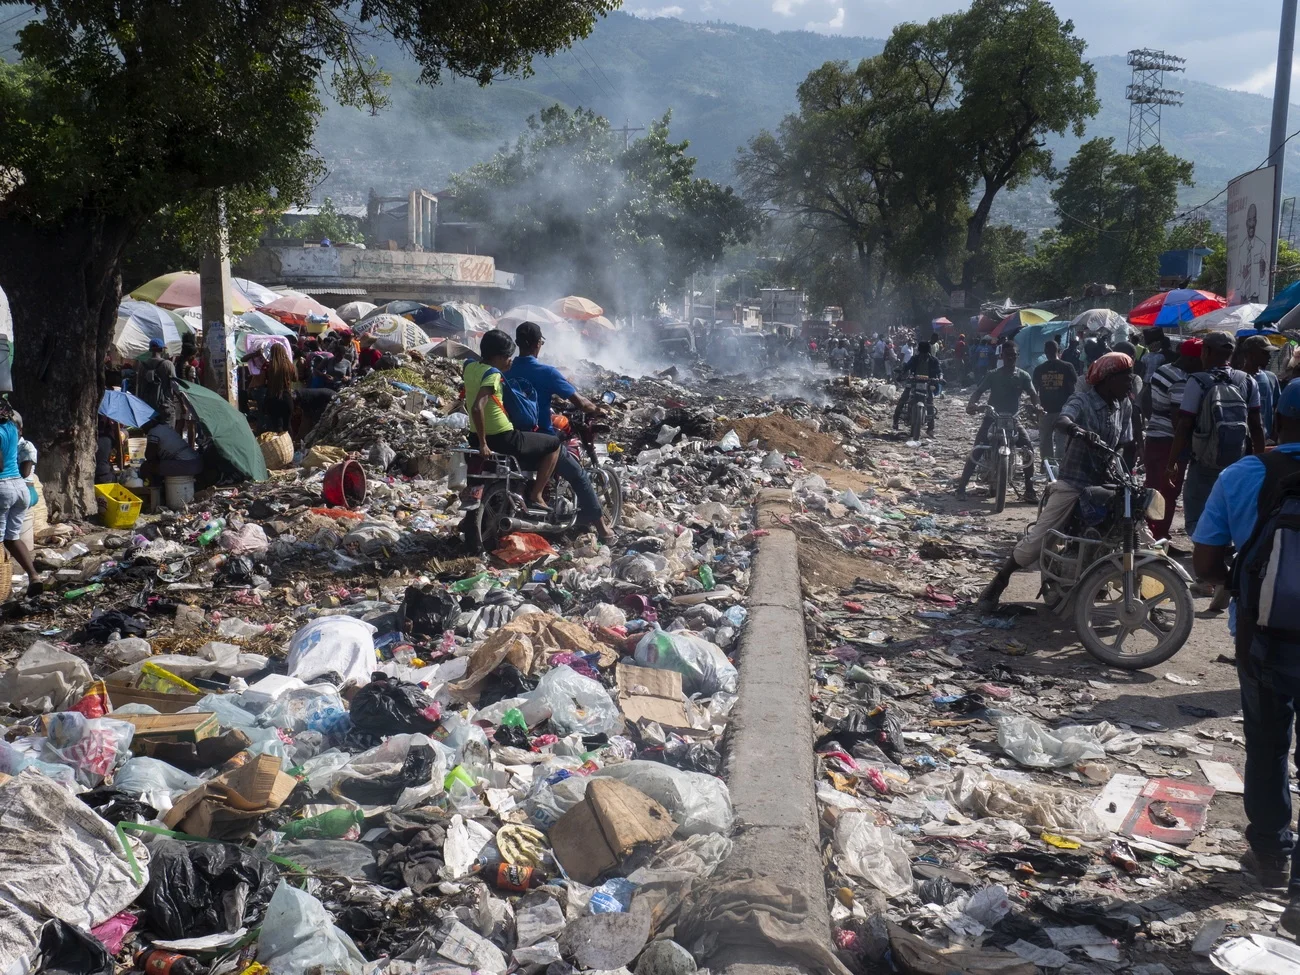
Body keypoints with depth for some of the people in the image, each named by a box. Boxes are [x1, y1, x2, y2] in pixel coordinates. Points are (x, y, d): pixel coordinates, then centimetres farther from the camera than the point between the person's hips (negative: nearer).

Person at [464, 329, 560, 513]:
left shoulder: (470, 366, 3)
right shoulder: (493, 374, -21)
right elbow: (477, 408, -33)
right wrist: (483, 444, -26)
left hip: (476, 436, 9)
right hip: (502, 439, -9)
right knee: (554, 444, 8)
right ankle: (536, 496, 6)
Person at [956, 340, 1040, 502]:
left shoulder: (1023, 376, 3)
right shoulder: (992, 375, 0)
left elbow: (1033, 394, -5)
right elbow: (979, 391, -7)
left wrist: (1036, 406, -28)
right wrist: (972, 404, -29)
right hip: (992, 416, -1)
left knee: (1028, 449, -16)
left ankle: (1029, 490, -7)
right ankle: (961, 486, -9)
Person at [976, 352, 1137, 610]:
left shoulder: (1125, 406, 10)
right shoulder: (1082, 401, -11)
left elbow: (1126, 445, 11)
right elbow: (1061, 421, -31)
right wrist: (1080, 431, -52)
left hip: (1104, 485, 7)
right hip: (1072, 483, -7)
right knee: (1037, 539, -10)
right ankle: (998, 583, 3)